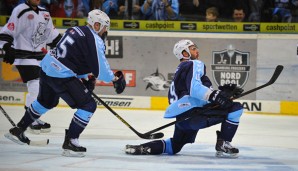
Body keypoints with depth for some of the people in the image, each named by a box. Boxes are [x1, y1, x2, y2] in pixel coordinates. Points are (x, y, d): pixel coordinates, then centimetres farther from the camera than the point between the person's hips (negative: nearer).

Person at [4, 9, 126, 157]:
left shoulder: (76, 30, 15)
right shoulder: (95, 40, -13)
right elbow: (99, 68, -16)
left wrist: (86, 78, 21)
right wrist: (114, 79, 0)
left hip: (47, 66, 10)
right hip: (61, 76, -10)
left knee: (46, 102, 33)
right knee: (88, 105, -3)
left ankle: (18, 130, 44)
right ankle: (70, 143, -3)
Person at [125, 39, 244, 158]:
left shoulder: (180, 69, 27)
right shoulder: (194, 64, -3)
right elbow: (194, 88, -21)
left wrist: (222, 92, 16)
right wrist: (216, 95, -27)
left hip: (182, 118, 10)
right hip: (194, 112, -10)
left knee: (175, 146, 29)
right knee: (235, 108, -10)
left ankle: (143, 148, 10)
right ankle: (223, 146, -10)